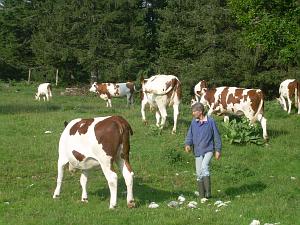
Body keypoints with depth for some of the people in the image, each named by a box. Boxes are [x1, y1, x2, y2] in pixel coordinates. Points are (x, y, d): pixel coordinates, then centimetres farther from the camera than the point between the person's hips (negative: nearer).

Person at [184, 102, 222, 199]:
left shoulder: (210, 121, -7)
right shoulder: (193, 122, 5)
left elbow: (216, 136, -2)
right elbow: (190, 135, 7)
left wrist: (218, 150, -3)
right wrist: (187, 144, -13)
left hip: (208, 150, -5)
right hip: (198, 151, 5)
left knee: (204, 167, -26)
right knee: (199, 173, 5)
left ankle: (208, 192, -23)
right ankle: (202, 195, 16)